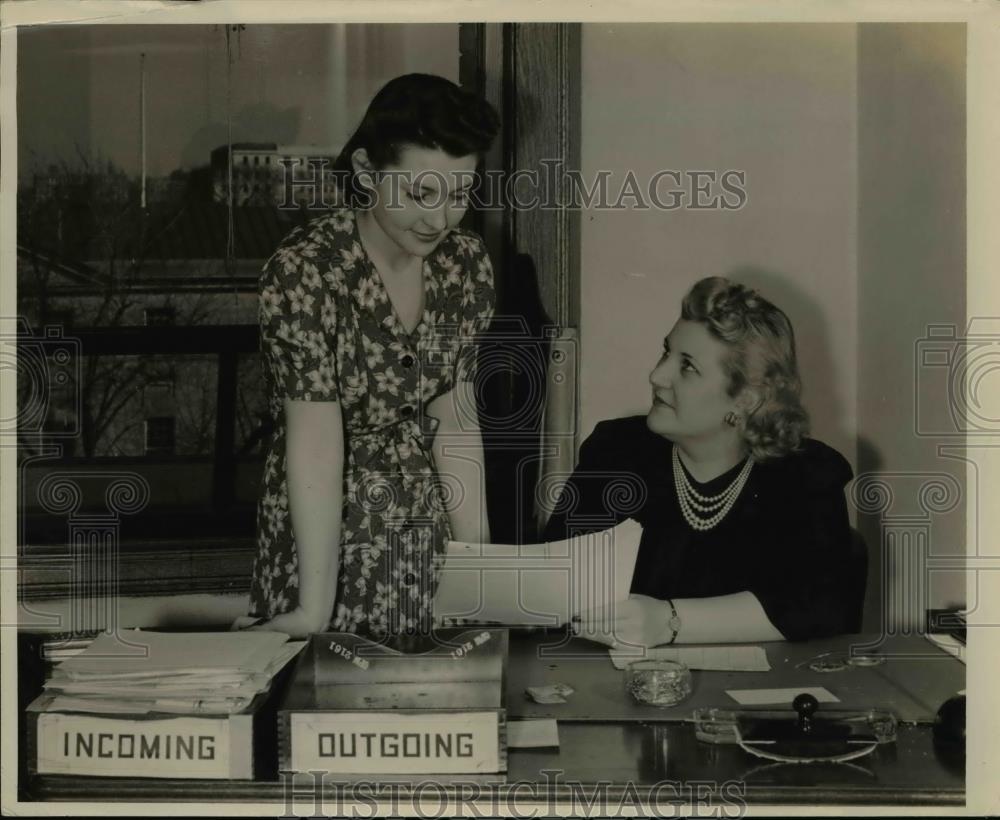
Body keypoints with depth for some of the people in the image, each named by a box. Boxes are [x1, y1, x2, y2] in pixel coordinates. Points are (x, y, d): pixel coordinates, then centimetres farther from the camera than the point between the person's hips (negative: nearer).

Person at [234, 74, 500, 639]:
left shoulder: (466, 263, -5)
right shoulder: (303, 273, -21)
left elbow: (454, 419, -3)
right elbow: (316, 445, -25)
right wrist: (315, 610, -27)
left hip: (429, 533, 5)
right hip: (326, 539, -4)